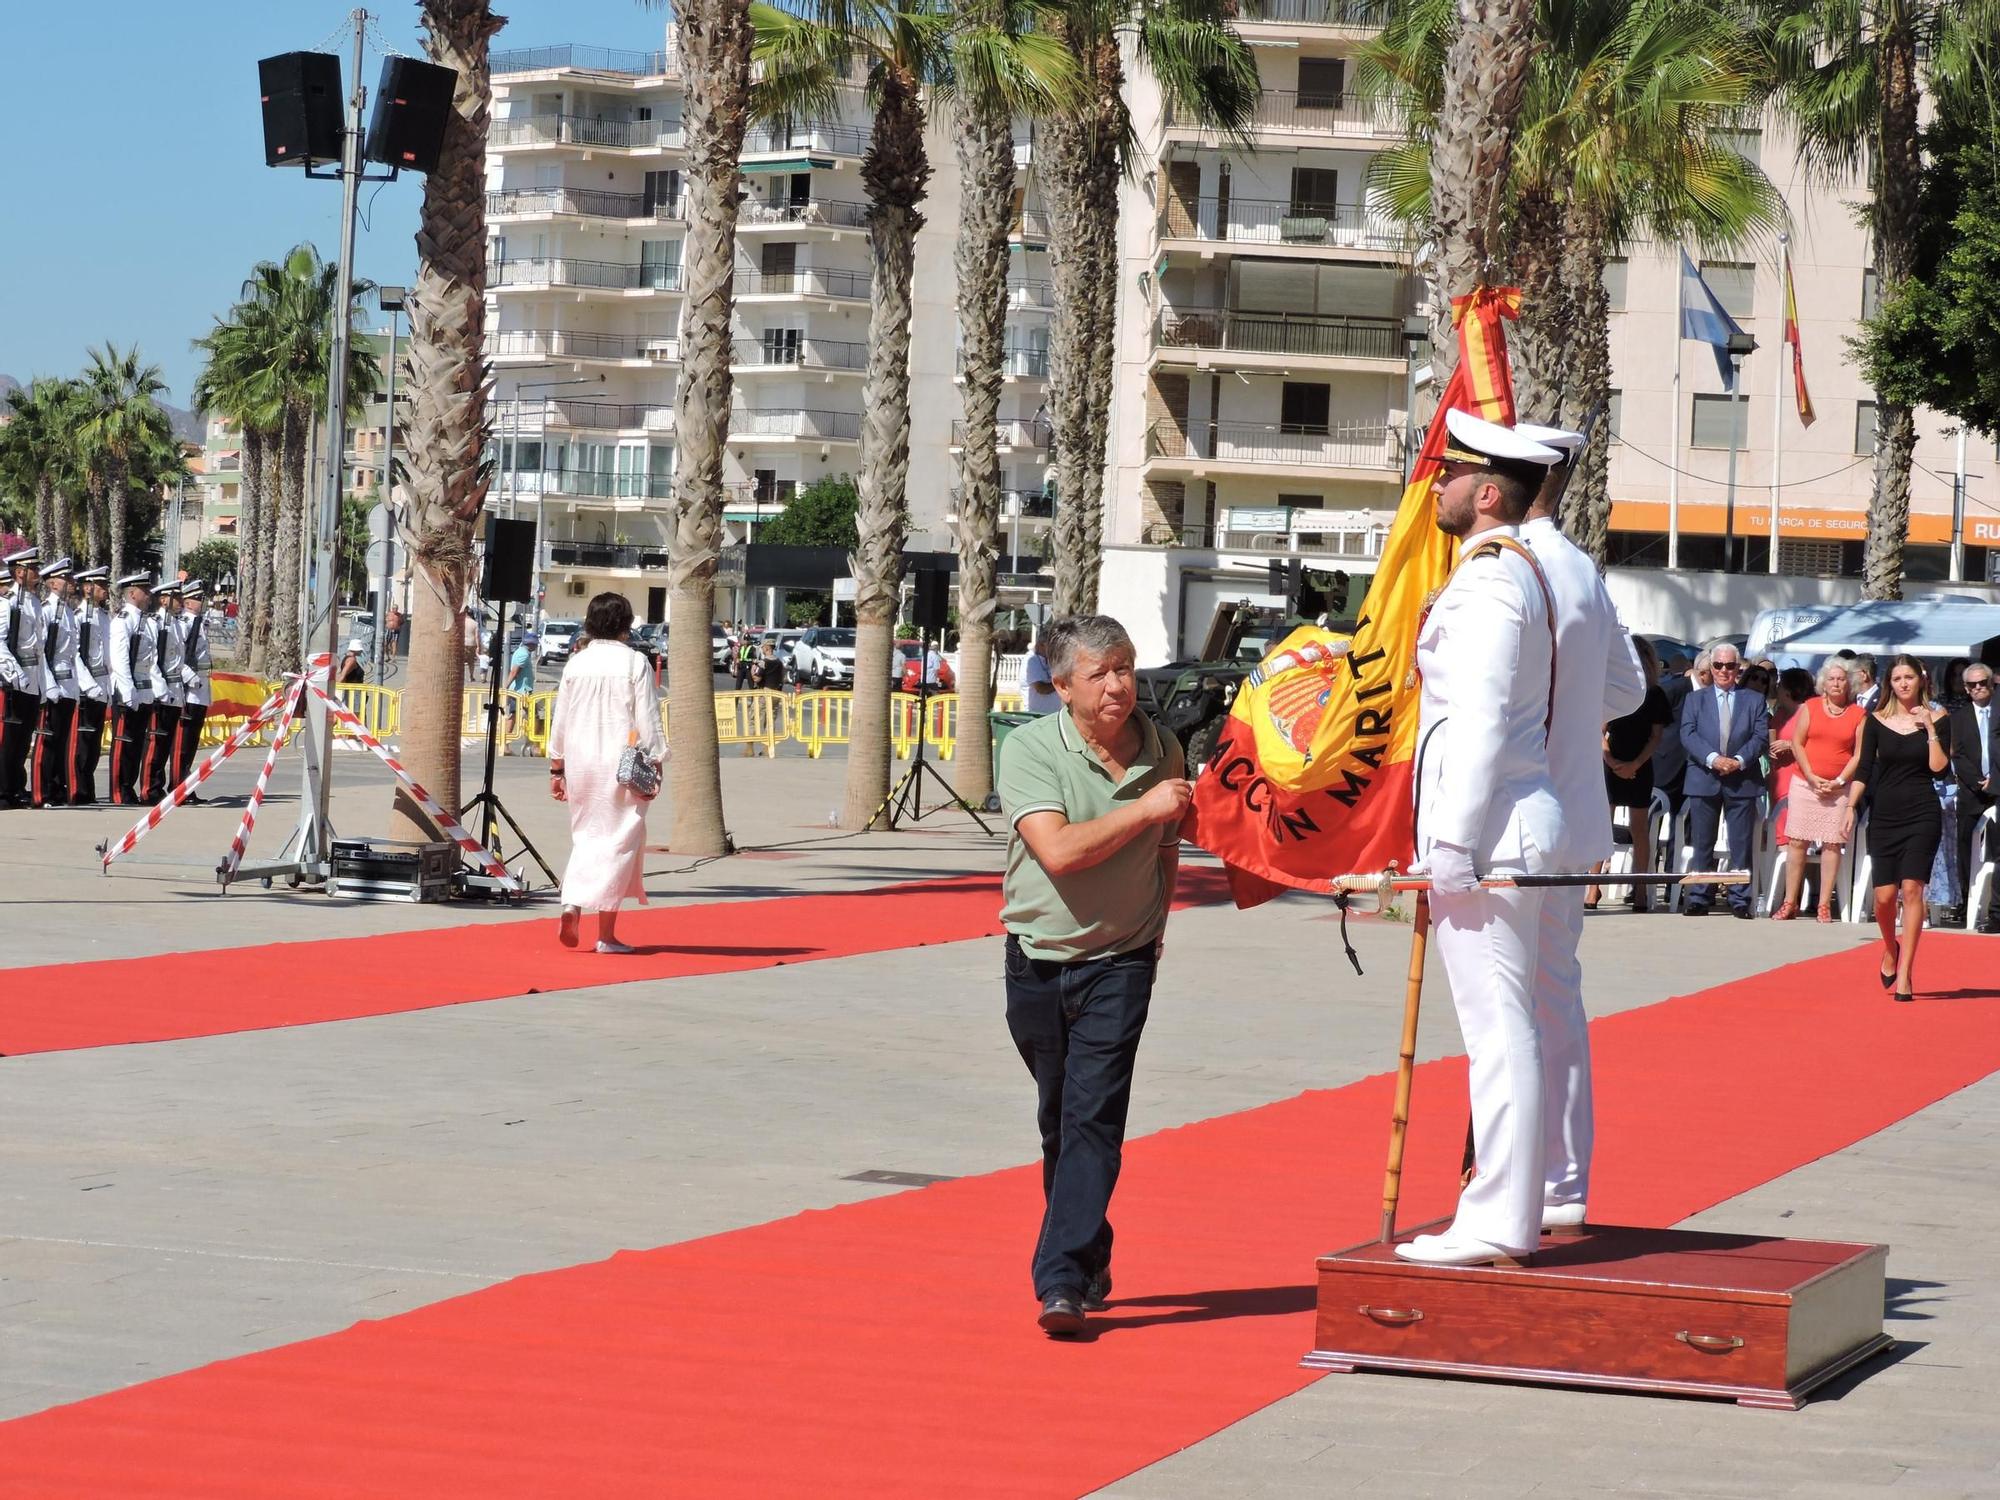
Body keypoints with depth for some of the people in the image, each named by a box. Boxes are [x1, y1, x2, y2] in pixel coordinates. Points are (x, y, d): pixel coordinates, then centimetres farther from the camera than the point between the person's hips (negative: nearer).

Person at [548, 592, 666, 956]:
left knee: (585, 836, 18)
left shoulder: (575, 662, 5)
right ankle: (606, 934, 2)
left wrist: (556, 768, 17)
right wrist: (654, 765, -2)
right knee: (618, 840, 3)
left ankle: (572, 901, -6)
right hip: (621, 763, -4)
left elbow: (560, 719, 9)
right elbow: (648, 721, -8)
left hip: (580, 762, 4)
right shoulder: (634, 663, -7)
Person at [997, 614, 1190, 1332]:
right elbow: (1057, 848, -24)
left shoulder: (1164, 752, 0)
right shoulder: (1030, 749, -11)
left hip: (1120, 963, 0)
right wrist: (1142, 809, -23)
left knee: (1093, 1118, -13)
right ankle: (1090, 1264, 31)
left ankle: (1062, 1280, -16)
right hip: (1037, 961, 0)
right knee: (1058, 1123, 13)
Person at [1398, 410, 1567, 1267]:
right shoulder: (1526, 570, 17)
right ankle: (1516, 1209, 20)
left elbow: (1480, 718, -20)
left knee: (1497, 1024, -9)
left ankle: (1496, 1225, -9)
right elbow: (1607, 693, 25)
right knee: (1508, 1025, 14)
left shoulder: (1486, 579, -14)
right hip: (1522, 822, 11)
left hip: (1486, 827, -11)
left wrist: (1452, 843, -21)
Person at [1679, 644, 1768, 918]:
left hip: (1742, 780, 0)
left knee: (1741, 844, -1)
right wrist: (1712, 758, -16)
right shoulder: (1695, 700, 12)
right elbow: (1688, 734, -1)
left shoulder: (1754, 701, 11)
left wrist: (1739, 760, -15)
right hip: (1704, 780, 0)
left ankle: (1740, 900, 2)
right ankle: (1698, 899, 5)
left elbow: (1761, 738, 1)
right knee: (1702, 843, 2)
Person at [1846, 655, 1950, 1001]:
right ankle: (1891, 949, 29)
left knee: (1911, 889, -11)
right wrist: (1850, 807, -4)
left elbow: (1939, 768, -8)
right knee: (1884, 896, -2)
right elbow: (1864, 769, 6)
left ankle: (1904, 974, -9)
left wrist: (1930, 730, -13)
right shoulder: (1876, 721, 6)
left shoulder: (1935, 719, 2)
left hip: (1922, 814, -2)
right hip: (1885, 814, 2)